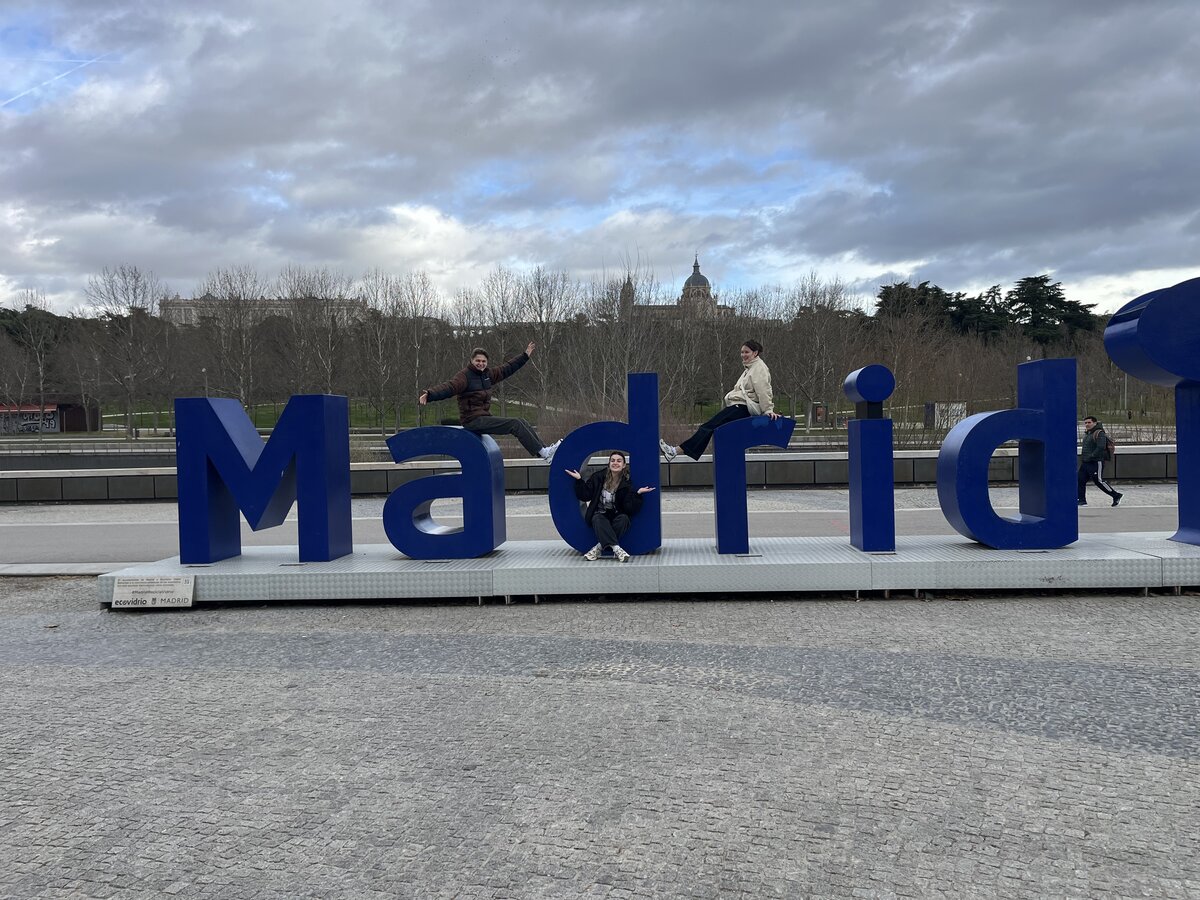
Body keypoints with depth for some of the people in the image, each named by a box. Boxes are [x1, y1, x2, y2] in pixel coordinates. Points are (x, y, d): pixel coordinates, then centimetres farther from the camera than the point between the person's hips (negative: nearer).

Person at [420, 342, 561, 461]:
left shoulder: (488, 374, 11)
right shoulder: (465, 376, -13)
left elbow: (507, 369, 22)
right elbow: (448, 388, -26)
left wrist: (525, 355, 28)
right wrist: (429, 394, -43)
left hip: (485, 417, 9)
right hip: (473, 420, -9)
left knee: (522, 422, 3)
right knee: (515, 424, -16)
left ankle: (544, 448, 7)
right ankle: (543, 453, -11)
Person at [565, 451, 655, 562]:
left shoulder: (627, 483, -5)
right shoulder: (598, 477, -2)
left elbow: (629, 508, -13)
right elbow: (585, 496, -4)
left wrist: (638, 493, -27)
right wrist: (579, 480, -15)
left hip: (616, 516, 0)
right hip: (599, 515, 0)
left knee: (624, 518, -32)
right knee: (598, 519, -33)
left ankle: (599, 547, -32)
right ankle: (616, 548, -45)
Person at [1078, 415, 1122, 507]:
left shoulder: (1099, 433, -13)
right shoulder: (1086, 433, 17)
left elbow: (1101, 447, -23)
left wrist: (1091, 457, -24)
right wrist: (1083, 457, 13)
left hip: (1096, 462, -9)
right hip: (1085, 462, 9)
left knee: (1098, 480, -8)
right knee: (1080, 480, 2)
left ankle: (1116, 495, 7)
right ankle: (1082, 500, 8)